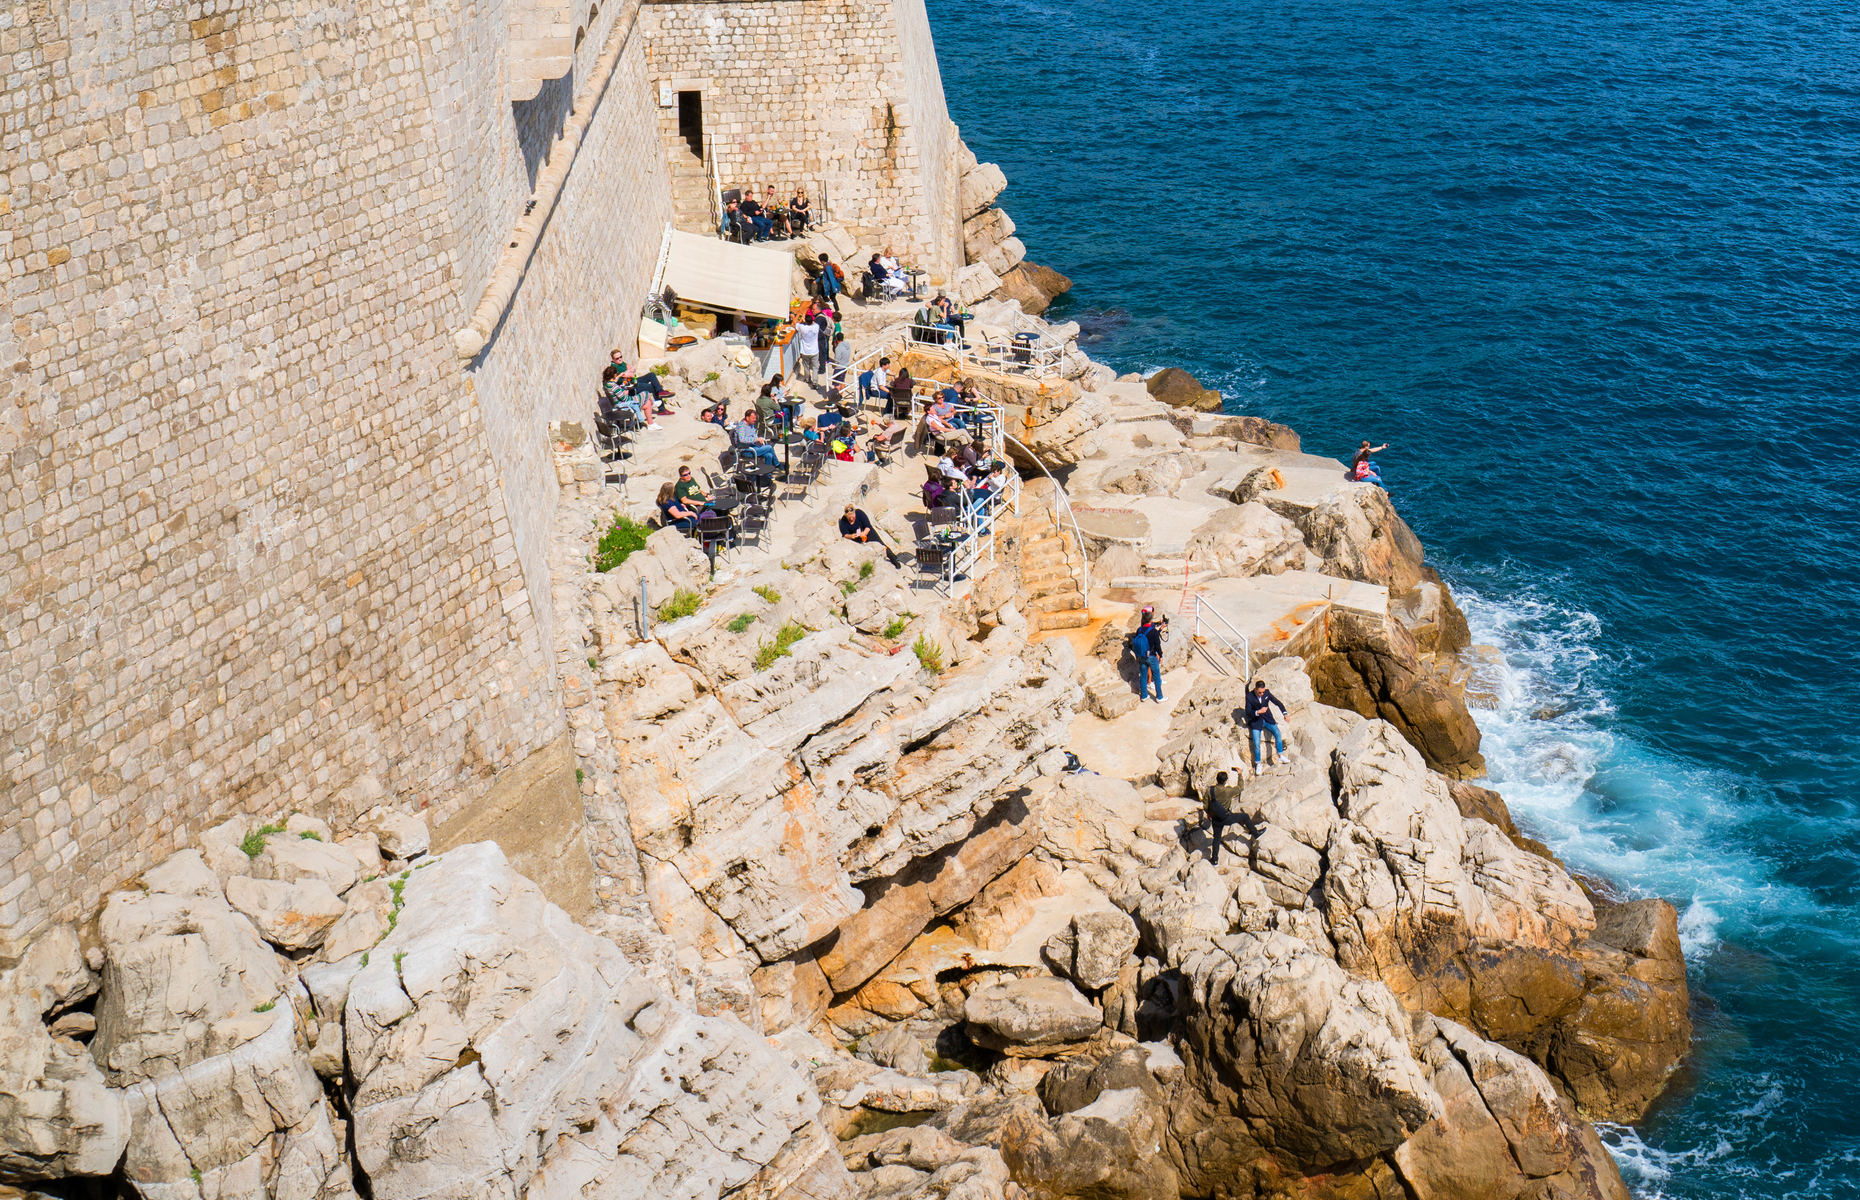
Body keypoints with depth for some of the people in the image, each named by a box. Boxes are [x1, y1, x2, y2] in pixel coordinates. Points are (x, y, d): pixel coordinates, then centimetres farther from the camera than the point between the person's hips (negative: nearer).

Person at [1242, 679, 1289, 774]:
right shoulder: (1249, 696, -13)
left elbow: (1277, 702, 5)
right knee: (1256, 744, -15)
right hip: (1256, 721, -2)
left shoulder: (1267, 693, -6)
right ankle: (1258, 764, 3)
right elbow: (1248, 713, -15)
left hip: (1267, 719, 3)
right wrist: (1258, 712, -31)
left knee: (1278, 733, -22)